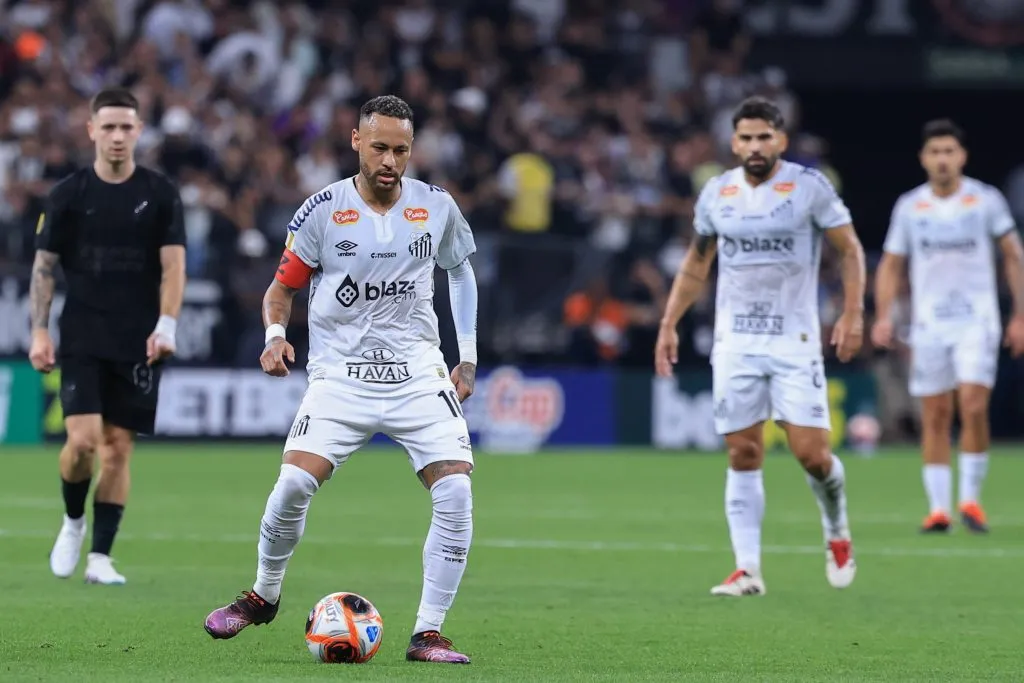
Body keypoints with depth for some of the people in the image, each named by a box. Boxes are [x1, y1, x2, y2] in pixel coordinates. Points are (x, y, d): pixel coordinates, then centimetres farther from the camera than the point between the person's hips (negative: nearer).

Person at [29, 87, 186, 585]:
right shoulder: (67, 195, 1)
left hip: (138, 344, 1)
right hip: (81, 340, -1)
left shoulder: (160, 194, 2)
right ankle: (73, 521, 15)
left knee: (118, 448, 0)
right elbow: (44, 266, 5)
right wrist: (39, 332, -3)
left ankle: (100, 557, 7)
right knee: (83, 440, -13)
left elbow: (173, 265, 0)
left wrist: (166, 326, -13)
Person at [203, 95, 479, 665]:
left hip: (417, 372, 1)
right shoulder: (323, 210, -4)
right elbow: (284, 285, 7)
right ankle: (263, 596, 9)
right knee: (294, 484, -19)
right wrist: (276, 333, -14)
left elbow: (461, 270, 20)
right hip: (340, 373, -1)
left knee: (456, 490, -17)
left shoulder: (436, 207, 2)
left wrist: (468, 356, 16)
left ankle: (429, 633, -7)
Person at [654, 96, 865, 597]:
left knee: (810, 452, -8)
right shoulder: (716, 194, 6)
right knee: (743, 454, -1)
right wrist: (669, 325, 12)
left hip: (795, 341, -3)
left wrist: (852, 314, -9)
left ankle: (837, 532, 21)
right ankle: (747, 570, 2)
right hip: (734, 343, 3)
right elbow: (695, 265, 18)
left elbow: (850, 250, 1)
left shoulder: (809, 186, -5)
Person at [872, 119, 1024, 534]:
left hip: (977, 320, -2)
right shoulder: (909, 206, 5)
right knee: (934, 417, 1)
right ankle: (938, 508, 6)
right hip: (928, 324, 2)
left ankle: (971, 499, -4)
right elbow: (891, 265, 11)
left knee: (973, 407, -16)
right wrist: (883, 316, -2)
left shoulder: (986, 200, 0)